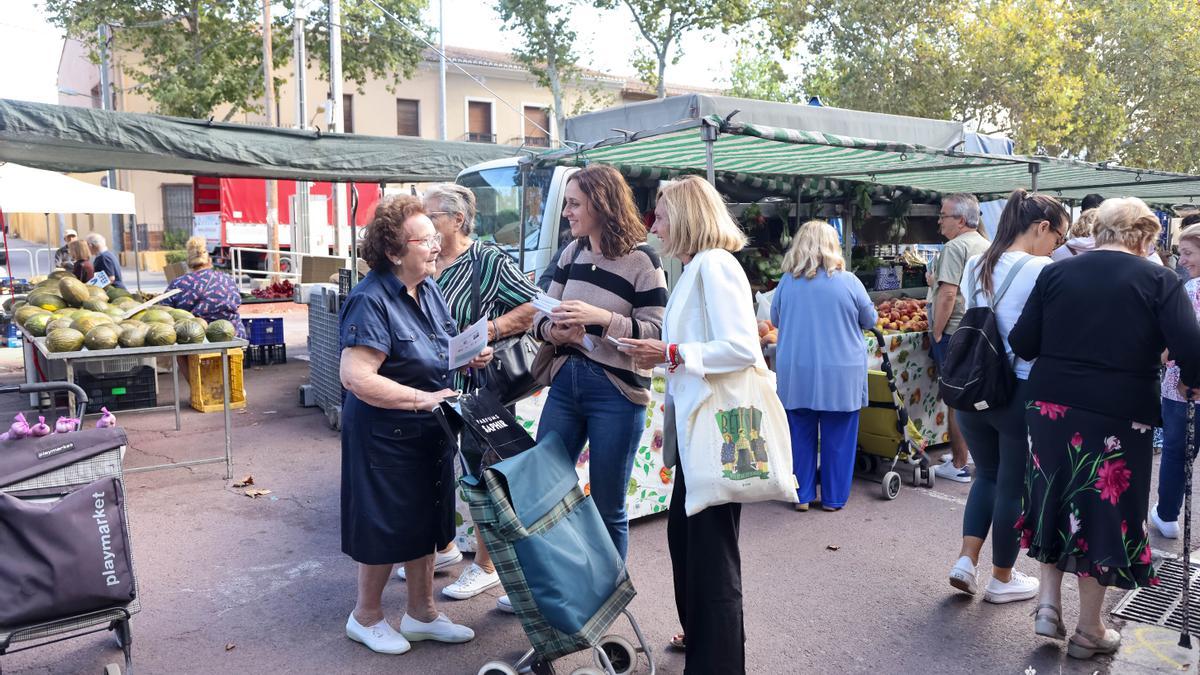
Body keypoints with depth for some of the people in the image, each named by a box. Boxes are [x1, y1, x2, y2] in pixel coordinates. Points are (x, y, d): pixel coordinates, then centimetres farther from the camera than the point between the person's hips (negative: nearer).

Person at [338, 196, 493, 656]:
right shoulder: (371, 301, -23)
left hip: (429, 431, 8)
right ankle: (366, 617, 31)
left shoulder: (429, 288, 3)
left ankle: (421, 613, 35)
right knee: (387, 528, 8)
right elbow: (356, 377, -30)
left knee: (425, 523, 18)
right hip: (386, 434, -8)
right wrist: (421, 398, -31)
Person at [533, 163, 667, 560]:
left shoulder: (640, 260, -9)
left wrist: (603, 318, -23)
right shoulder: (572, 253, 9)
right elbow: (542, 314, 14)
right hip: (565, 384, 6)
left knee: (608, 508, 6)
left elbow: (657, 332, -11)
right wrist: (553, 330, -9)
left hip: (616, 393, -6)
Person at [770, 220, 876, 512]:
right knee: (838, 438, 10)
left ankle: (802, 495, 21)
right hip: (840, 375, -2)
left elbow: (775, 319, 12)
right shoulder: (848, 281, -8)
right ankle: (833, 498, 20)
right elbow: (870, 320, 6)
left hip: (796, 374, 2)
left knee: (801, 435, 13)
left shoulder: (787, 282, -2)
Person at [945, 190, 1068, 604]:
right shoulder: (1043, 271, -15)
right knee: (1014, 486, 10)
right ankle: (1002, 579, 24)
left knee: (987, 475, 22)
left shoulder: (976, 266, 6)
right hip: (1021, 393, -6)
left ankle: (966, 561, 13)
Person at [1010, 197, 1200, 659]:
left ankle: (1049, 603, 20)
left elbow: (1022, 344, 0)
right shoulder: (1159, 281, -4)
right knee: (1104, 512, 10)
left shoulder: (1055, 273, 2)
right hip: (1118, 418, -2)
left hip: (1051, 407, 3)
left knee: (1055, 502, 21)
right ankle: (1089, 631, 23)